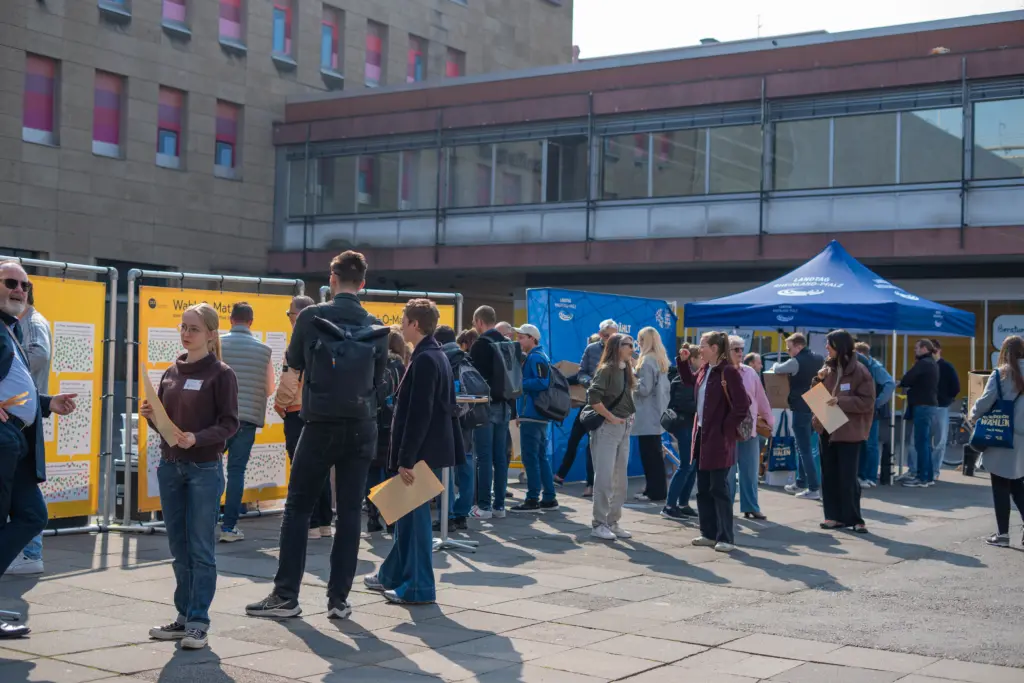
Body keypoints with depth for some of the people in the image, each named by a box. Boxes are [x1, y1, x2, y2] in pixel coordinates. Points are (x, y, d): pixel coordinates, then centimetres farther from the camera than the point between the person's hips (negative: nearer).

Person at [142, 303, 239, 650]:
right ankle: (185, 616, 17)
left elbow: (229, 423, -11)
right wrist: (150, 416, -5)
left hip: (205, 470, -6)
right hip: (170, 466, 6)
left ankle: (199, 622, 3)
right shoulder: (171, 372, 11)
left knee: (201, 549, -2)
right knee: (179, 548, 9)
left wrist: (196, 439, -24)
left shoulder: (221, 374, -5)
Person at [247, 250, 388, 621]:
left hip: (320, 426, -2)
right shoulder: (375, 327, 3)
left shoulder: (311, 317, -6)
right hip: (361, 429, 3)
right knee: (350, 512, 6)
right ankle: (339, 598, 7)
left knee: (298, 508, 6)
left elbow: (294, 361, 9)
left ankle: (286, 595, 6)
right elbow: (380, 381, 10)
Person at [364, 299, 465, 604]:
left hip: (421, 453, -10)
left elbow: (419, 415, -22)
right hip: (427, 451, 10)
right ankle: (393, 575, 30)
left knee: (414, 515, -3)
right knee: (406, 514, 18)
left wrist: (406, 459, -21)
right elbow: (446, 408, 17)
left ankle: (418, 588, 3)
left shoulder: (424, 360, -17)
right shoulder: (437, 356, 13)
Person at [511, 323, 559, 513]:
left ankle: (533, 499, -6)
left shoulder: (535, 357, -11)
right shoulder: (537, 356, 20)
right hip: (539, 415, 10)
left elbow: (542, 382, -23)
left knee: (530, 457, -7)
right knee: (541, 457, 12)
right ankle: (549, 498, 15)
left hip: (532, 415, -10)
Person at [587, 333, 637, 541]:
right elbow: (593, 397, -20)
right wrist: (611, 417, -15)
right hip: (607, 428, -8)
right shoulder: (606, 369, -11)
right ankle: (598, 524, 1)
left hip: (624, 429, 8)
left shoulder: (625, 370, 12)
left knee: (620, 479, 10)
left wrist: (628, 417, 6)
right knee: (604, 477, -5)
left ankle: (613, 522, 18)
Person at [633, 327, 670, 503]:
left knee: (649, 454, -5)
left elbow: (644, 389, -18)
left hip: (647, 415, -9)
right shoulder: (661, 360, 13)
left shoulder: (647, 360, -15)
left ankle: (655, 492, -2)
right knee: (655, 453, 13)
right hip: (657, 413, 9)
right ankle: (657, 489, 19)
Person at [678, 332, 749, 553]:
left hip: (719, 439, -9)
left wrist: (726, 429, -15)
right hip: (702, 435, 9)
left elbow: (742, 406, -20)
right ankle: (709, 533, 21)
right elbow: (689, 380, 31)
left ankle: (725, 538, 3)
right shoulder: (704, 369, 9)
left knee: (719, 489, -4)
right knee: (703, 489, 13)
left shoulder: (729, 372, -16)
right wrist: (684, 361, 16)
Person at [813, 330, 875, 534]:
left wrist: (840, 401, -24)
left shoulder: (859, 371, -11)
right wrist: (819, 380, -4)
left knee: (848, 477, -4)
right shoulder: (828, 367, 9)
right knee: (829, 476, 8)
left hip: (849, 432, -7)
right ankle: (835, 516, 15)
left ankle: (854, 518, 6)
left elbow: (867, 402, -14)